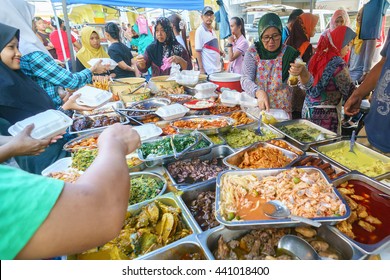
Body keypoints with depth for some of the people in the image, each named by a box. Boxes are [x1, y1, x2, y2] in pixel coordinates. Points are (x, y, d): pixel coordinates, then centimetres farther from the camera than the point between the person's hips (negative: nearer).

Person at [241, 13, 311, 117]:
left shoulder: (289, 53, -3)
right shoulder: (253, 51, -3)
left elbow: (308, 83, -7)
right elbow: (246, 79, -12)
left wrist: (302, 71, -30)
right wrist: (259, 92, -31)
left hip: (281, 110, 0)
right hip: (256, 107, 0)